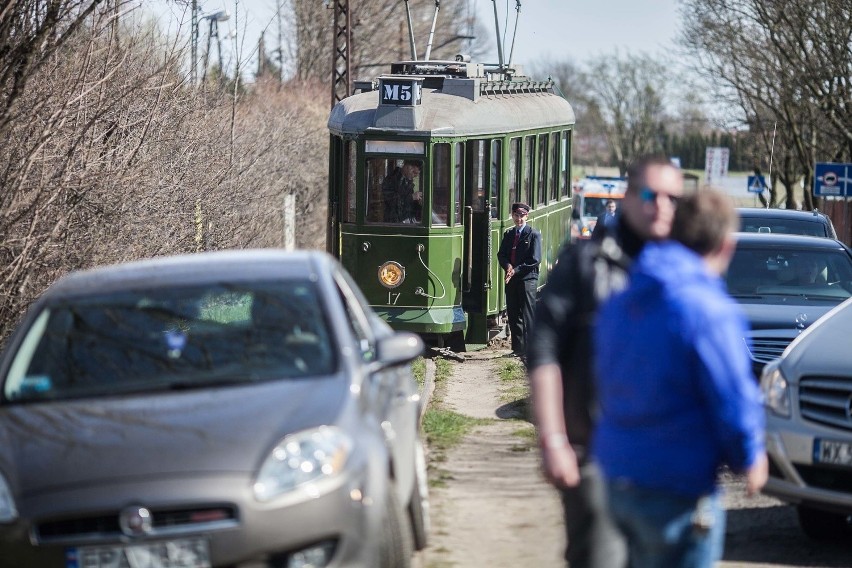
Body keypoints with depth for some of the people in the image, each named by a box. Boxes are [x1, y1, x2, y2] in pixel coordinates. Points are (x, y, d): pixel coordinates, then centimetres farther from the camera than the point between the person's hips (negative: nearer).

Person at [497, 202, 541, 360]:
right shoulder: (508, 234, 16)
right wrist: (508, 266, -9)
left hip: (527, 278, -6)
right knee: (513, 316, 10)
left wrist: (516, 270, -14)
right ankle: (517, 348, 19)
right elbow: (501, 255, 13)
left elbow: (534, 260, -9)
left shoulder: (534, 234, -3)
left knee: (527, 317, -9)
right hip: (511, 278, 6)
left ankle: (529, 352, -10)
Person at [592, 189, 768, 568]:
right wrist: (750, 458, 3)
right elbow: (733, 400, -14)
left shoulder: (617, 304, 7)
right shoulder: (709, 312, -18)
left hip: (616, 480, 8)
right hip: (677, 490, -8)